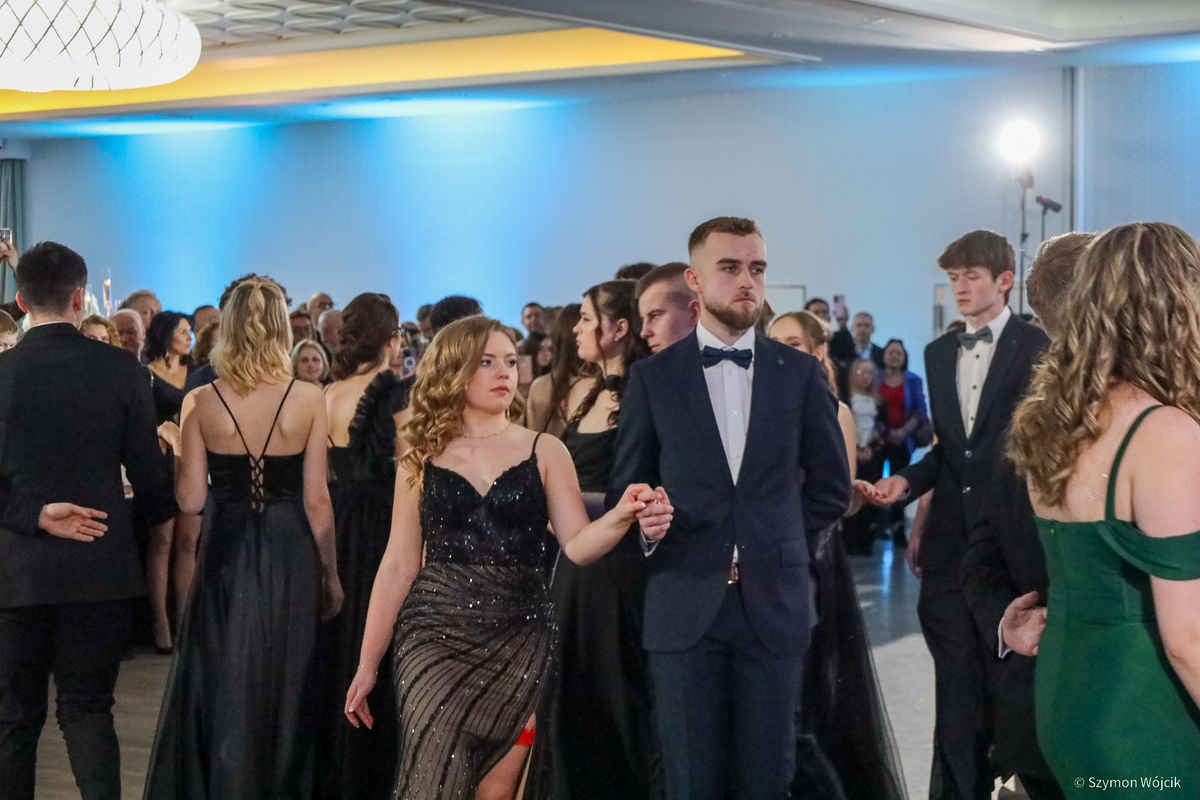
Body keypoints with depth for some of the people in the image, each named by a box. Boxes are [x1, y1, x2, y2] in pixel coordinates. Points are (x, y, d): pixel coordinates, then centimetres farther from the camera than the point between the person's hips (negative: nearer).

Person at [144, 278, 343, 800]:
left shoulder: (201, 403, -7)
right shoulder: (308, 400, -8)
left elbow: (191, 500, -6)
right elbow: (316, 500, -6)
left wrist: (178, 450, 12)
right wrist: (330, 574, 4)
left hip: (226, 555, 0)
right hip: (289, 556, 0)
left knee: (223, 687, 12)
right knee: (286, 684, 14)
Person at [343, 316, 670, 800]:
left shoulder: (544, 452, 6)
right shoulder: (422, 461, 7)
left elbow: (577, 545, -3)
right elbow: (398, 567, 9)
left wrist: (623, 516, -25)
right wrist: (367, 664, 7)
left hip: (518, 638, 1)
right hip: (436, 633, 0)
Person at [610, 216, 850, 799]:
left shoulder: (801, 373, 6)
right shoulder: (652, 378, 4)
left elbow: (831, 486, 11)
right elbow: (628, 488, 9)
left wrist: (775, 542, 3)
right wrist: (662, 547, -6)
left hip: (773, 602, 1)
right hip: (685, 606, -1)